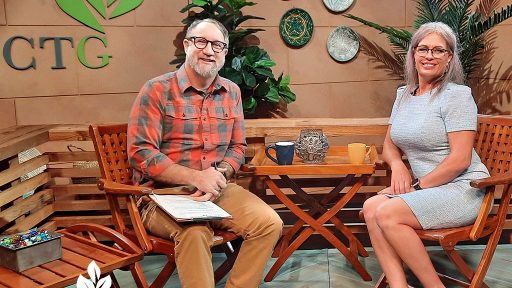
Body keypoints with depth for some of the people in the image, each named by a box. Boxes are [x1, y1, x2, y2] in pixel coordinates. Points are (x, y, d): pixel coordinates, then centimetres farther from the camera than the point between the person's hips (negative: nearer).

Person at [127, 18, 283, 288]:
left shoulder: (232, 92, 10)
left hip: (218, 189, 5)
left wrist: (219, 174, -10)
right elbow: (140, 153, -13)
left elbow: (237, 147, 13)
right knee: (194, 231, -35)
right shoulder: (157, 90, -6)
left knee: (270, 224, -15)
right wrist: (196, 178, -20)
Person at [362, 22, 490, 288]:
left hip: (463, 189, -7)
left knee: (388, 214, -25)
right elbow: (389, 145, 18)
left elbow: (460, 159, -16)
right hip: (425, 187, 7)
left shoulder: (456, 95, -10)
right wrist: (397, 164, -4)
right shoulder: (404, 94, 12)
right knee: (371, 208, -17)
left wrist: (418, 186, -13)